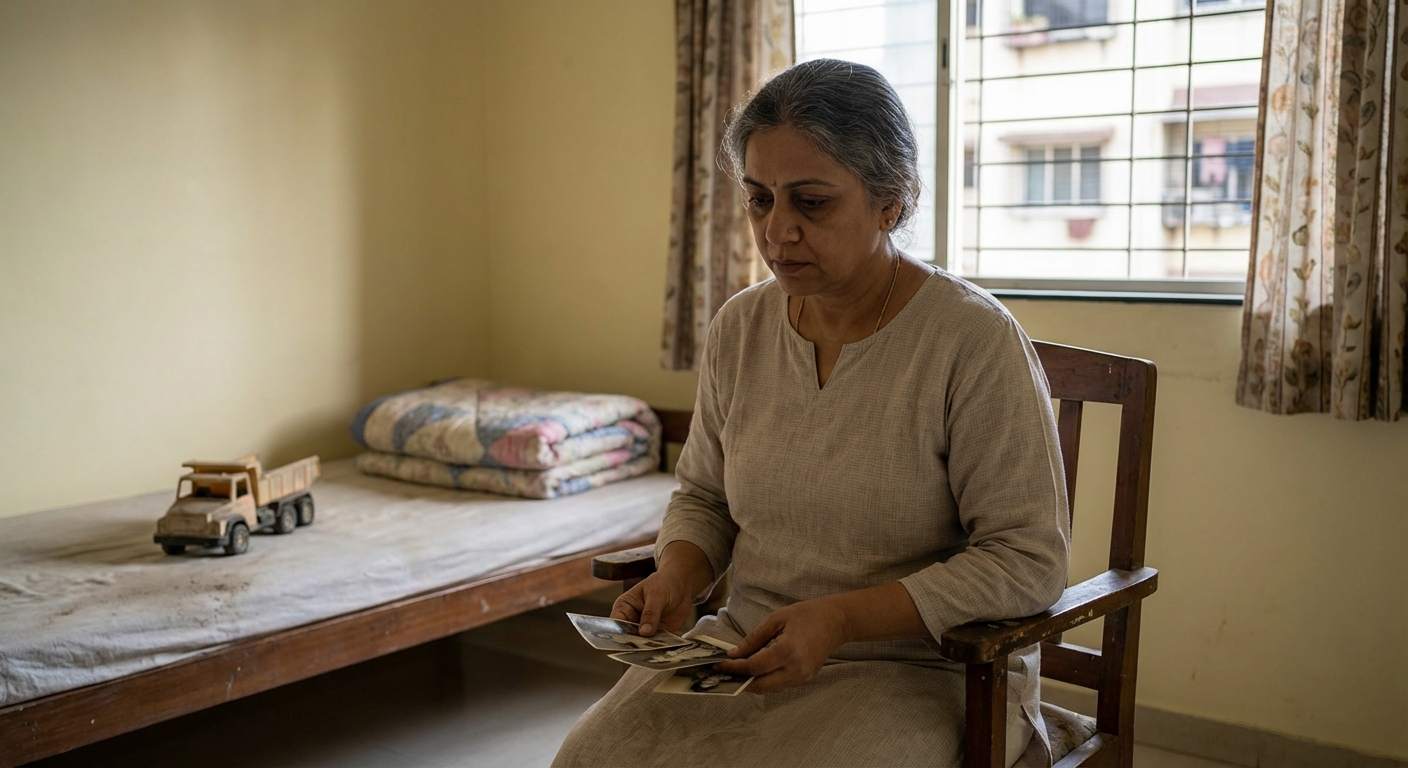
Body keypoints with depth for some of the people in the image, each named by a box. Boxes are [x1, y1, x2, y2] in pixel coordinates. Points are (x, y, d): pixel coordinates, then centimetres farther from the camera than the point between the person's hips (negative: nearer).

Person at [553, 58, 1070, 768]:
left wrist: (839, 618, -22)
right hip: (749, 650, 5)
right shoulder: (738, 329, 4)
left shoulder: (974, 338, -14)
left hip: (925, 668, -5)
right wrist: (677, 576, -5)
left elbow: (1028, 561, -15)